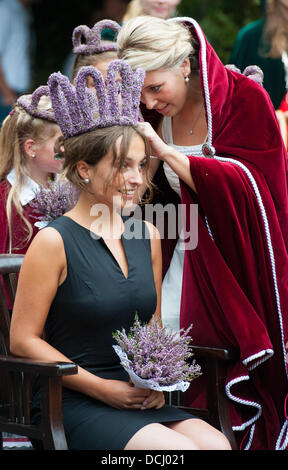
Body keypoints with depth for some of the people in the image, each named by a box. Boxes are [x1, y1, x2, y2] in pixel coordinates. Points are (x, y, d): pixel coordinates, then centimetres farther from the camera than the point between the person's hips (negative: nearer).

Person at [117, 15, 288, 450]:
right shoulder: (156, 112, 2)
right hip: (184, 249, 4)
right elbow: (152, 197, 8)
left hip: (236, 257, -4)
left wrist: (166, 152, -27)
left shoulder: (245, 99, -12)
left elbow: (245, 186, -23)